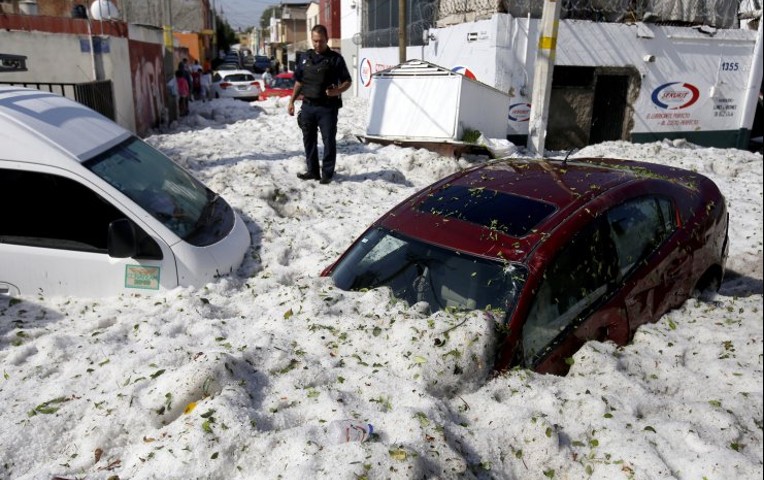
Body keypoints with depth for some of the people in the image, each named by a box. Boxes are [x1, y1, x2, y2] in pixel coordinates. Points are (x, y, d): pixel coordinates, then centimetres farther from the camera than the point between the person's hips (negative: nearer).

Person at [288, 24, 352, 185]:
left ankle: (327, 173, 7)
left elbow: (347, 81, 0)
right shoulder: (305, 57, 12)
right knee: (309, 140, 9)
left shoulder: (335, 58, -2)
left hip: (327, 107, -5)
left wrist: (337, 90, -21)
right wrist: (291, 101, 12)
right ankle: (312, 171, 20)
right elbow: (299, 81, 18)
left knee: (329, 140, -2)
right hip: (308, 105, 5)